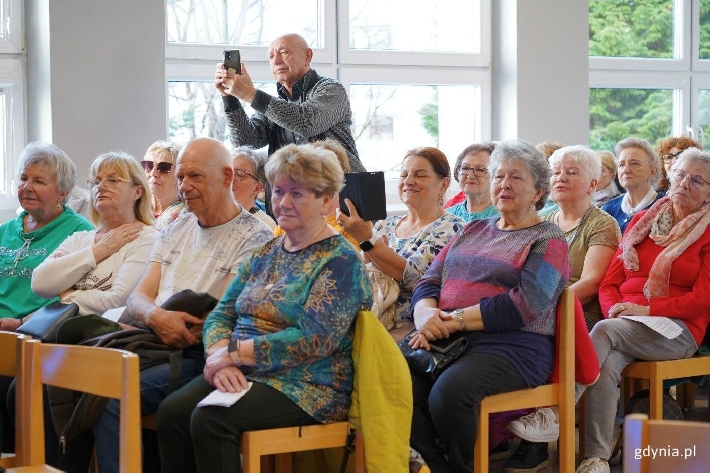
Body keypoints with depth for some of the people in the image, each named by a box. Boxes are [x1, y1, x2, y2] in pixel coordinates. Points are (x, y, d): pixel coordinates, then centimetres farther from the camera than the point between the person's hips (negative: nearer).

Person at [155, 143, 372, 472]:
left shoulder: (339, 261, -6)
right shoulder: (266, 253, 17)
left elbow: (314, 341, -18)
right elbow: (221, 314, 13)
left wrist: (232, 353, -15)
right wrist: (220, 357, -11)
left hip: (307, 386, -7)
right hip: (243, 377, 7)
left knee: (209, 420, -30)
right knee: (171, 412, -21)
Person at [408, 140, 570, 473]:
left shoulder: (548, 241, 4)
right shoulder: (473, 230, 24)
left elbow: (526, 305, -12)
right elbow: (430, 280, 17)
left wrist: (457, 318, -16)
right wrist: (426, 313, -8)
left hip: (512, 346, -6)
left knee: (448, 393, -35)